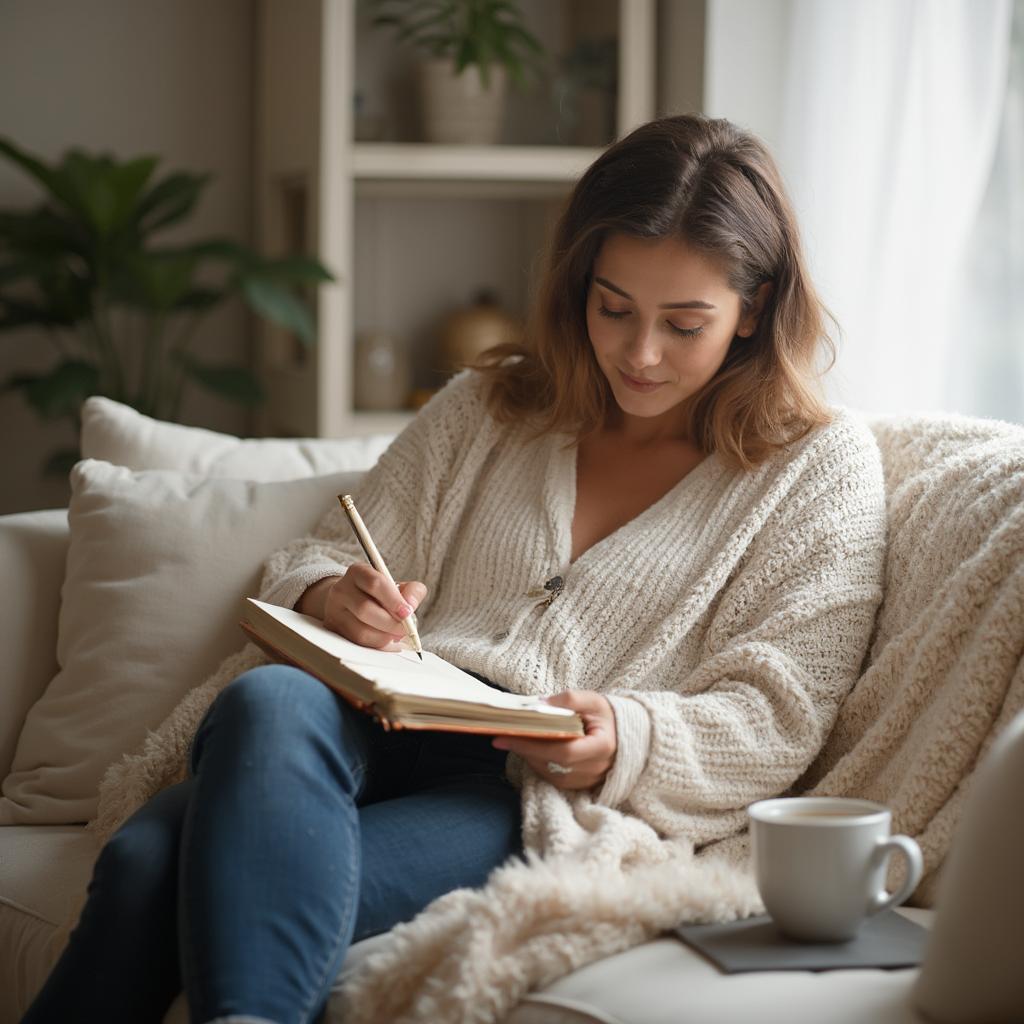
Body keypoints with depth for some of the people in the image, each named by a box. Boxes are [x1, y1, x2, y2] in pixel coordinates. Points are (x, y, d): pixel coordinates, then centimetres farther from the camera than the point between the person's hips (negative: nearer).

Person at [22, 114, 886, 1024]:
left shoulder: (821, 468, 10)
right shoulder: (486, 408, 22)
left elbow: (773, 720, 2)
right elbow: (324, 558, 21)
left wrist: (624, 742, -17)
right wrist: (331, 599, -5)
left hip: (548, 803, -4)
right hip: (377, 735, 4)